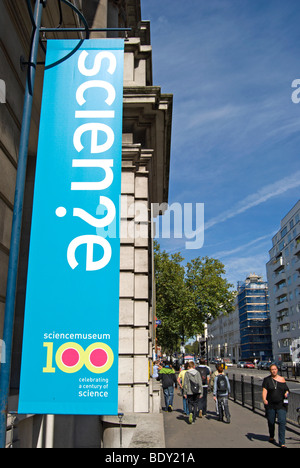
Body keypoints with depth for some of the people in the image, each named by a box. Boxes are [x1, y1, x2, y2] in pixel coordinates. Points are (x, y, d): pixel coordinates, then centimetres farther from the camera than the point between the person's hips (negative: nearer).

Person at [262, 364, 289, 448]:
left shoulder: (282, 379, 6)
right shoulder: (267, 380, 1)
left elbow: (286, 390, 14)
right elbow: (264, 390, -8)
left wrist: (286, 393, -9)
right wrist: (264, 399, -24)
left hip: (281, 404, 0)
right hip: (270, 405, 0)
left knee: (282, 422, -10)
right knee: (271, 422, 11)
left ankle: (282, 443, -3)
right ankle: (271, 437, 37)